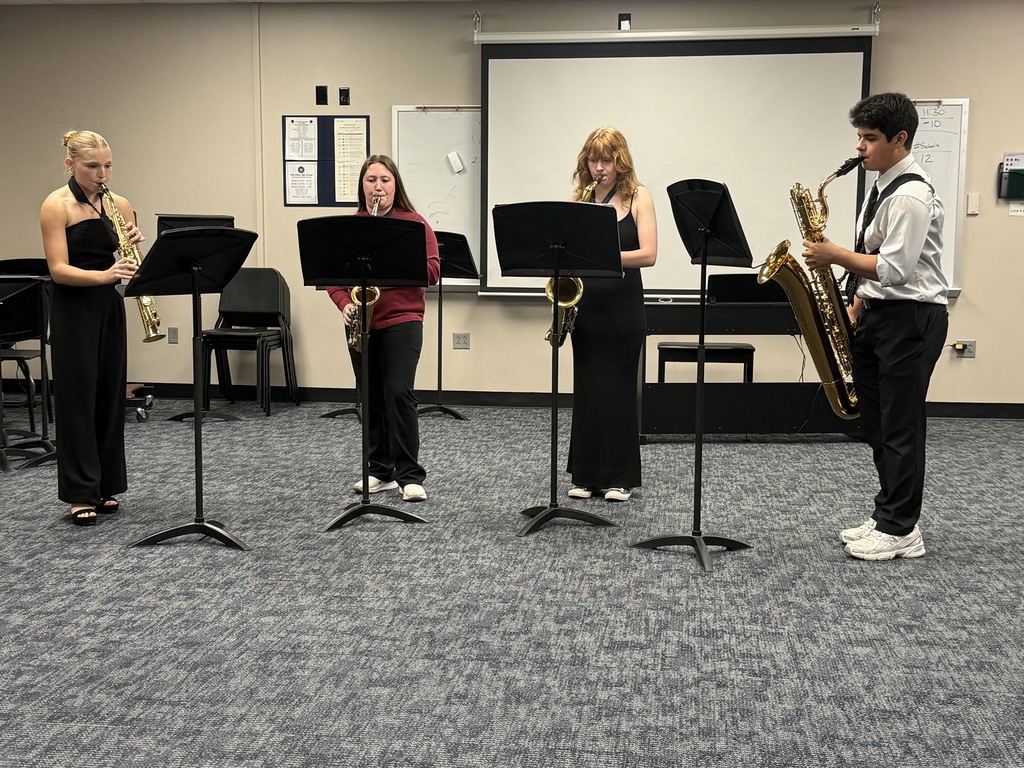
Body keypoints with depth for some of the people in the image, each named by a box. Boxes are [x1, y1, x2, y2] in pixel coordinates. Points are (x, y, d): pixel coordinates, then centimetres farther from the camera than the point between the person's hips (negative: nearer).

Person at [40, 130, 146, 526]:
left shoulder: (119, 205, 7)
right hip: (72, 311, -5)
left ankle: (107, 486, 19)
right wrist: (104, 274, -32)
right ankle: (80, 493, 5)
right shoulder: (56, 205, -8)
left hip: (109, 308, 5)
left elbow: (127, 262, 9)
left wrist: (135, 244, -13)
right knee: (77, 397, -2)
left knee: (110, 396, 8)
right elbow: (58, 269, -16)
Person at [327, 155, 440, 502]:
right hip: (361, 323, 4)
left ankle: (410, 476, -1)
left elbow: (432, 271, -7)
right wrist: (344, 304, -10)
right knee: (371, 398, 9)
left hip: (402, 321, -4)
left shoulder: (414, 222, 0)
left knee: (399, 393, -10)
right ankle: (380, 471, 20)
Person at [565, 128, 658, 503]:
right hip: (584, 305, 3)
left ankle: (621, 477, 12)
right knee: (586, 388, 7)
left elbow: (648, 254, -10)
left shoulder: (638, 197, 0)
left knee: (619, 390, 2)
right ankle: (585, 474, 16)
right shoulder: (577, 198, 8)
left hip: (623, 306, -2)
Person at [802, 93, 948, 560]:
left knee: (899, 426, -2)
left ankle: (900, 531, 8)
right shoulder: (883, 185, 13)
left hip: (911, 317, -10)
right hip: (879, 313, 10)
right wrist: (859, 303, 12)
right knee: (877, 424, 14)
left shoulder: (911, 197, -18)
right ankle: (886, 516, 25)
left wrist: (835, 255, -17)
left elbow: (894, 269, -23)